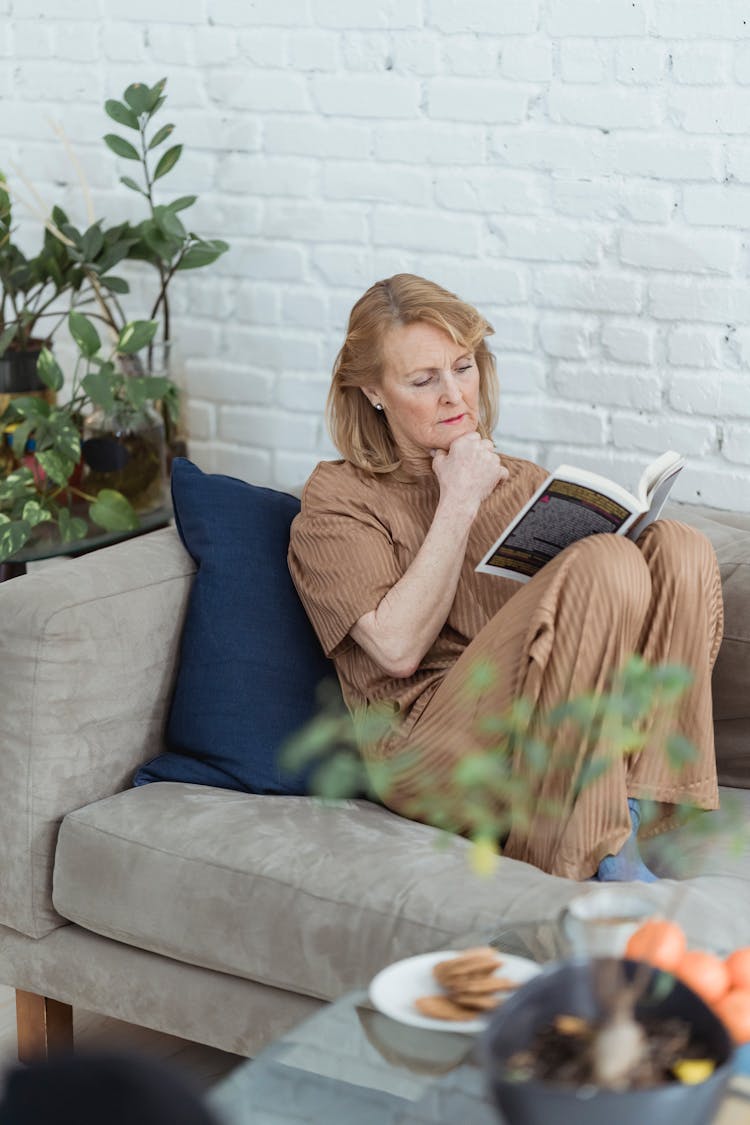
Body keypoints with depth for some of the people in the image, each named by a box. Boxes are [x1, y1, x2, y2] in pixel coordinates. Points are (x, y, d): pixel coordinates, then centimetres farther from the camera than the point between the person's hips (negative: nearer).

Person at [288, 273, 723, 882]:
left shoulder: (523, 481, 25)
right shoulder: (339, 498, 8)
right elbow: (398, 648, -7)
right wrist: (458, 504, -4)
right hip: (431, 753, -6)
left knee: (678, 546, -16)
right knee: (610, 562, -26)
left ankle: (629, 810, -24)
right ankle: (589, 848, -25)